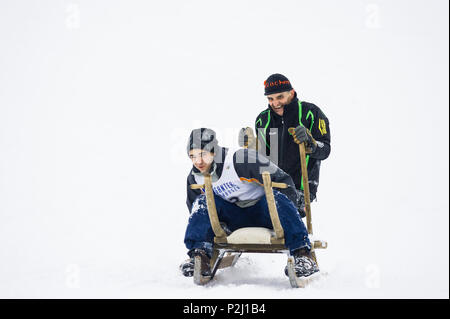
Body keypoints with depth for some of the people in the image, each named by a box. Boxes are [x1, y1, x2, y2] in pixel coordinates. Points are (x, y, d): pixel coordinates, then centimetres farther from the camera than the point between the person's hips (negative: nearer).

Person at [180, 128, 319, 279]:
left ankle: (302, 254, -42)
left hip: (261, 212, -4)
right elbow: (194, 206, 12)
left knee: (276, 198, -36)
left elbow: (283, 180, -20)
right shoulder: (195, 177, -5)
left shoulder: (242, 160, -24)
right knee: (202, 202, -19)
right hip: (234, 220, 4)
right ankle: (200, 253, -28)